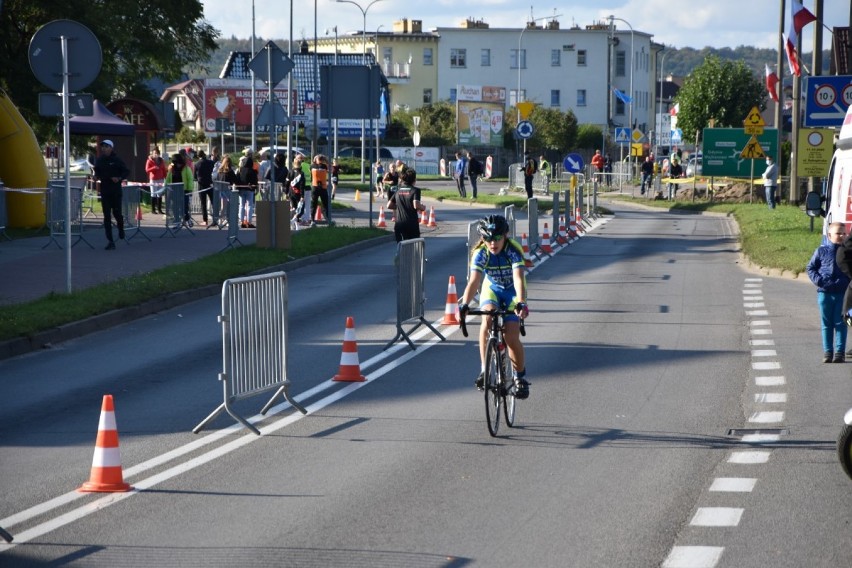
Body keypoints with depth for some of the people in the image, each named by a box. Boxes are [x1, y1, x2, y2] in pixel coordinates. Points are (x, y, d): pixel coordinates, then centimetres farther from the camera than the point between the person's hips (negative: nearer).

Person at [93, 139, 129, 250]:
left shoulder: (117, 160, -4)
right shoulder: (99, 160, 6)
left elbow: (126, 171, -1)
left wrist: (119, 178, -18)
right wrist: (96, 176, -3)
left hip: (116, 190, -3)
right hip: (104, 190, 3)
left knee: (116, 212, -1)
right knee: (107, 216, -1)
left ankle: (121, 229, 34)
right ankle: (110, 241, 0)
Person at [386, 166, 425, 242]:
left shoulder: (398, 190, 9)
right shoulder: (415, 190, -6)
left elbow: (389, 206, 7)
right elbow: (416, 205, -20)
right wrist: (423, 207, 0)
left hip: (399, 224, 4)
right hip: (411, 224, -4)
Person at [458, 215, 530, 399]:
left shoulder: (513, 251, -29)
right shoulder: (480, 253, -24)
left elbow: (519, 278, -41)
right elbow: (474, 280, -36)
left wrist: (521, 303, -57)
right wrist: (464, 305, -52)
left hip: (513, 291, -2)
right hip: (491, 289, 2)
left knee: (511, 337, -14)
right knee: (487, 319, -30)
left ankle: (520, 377, 11)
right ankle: (485, 369, -21)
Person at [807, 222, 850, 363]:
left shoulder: (847, 251, 1)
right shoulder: (822, 251, 0)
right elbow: (811, 267, 7)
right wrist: (818, 280, -8)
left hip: (842, 293, 0)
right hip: (824, 292, 0)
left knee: (840, 323, 1)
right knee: (826, 323, 6)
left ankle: (840, 351, 3)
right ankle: (827, 351, 10)